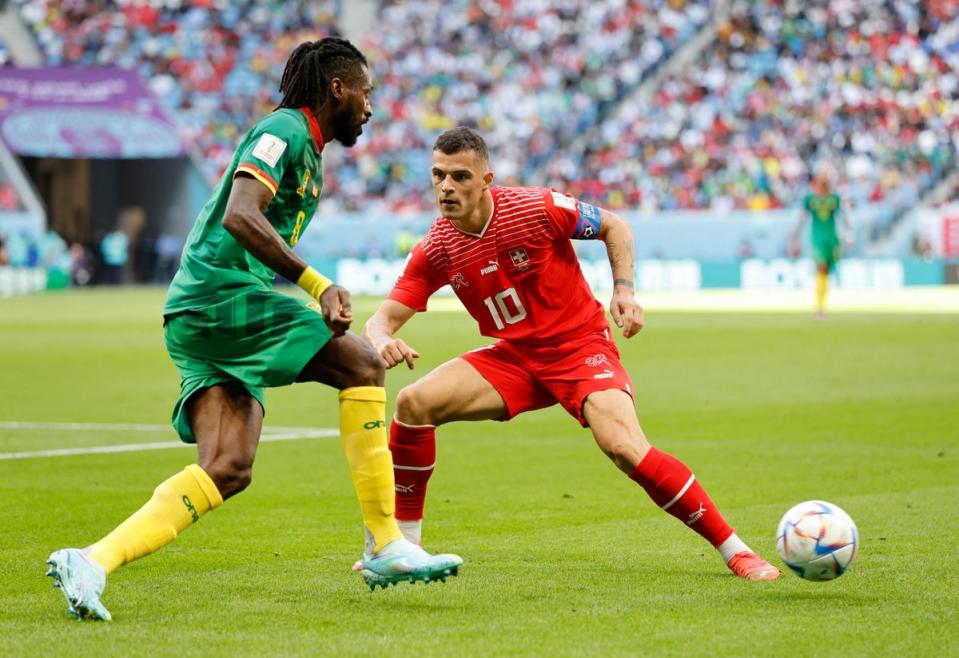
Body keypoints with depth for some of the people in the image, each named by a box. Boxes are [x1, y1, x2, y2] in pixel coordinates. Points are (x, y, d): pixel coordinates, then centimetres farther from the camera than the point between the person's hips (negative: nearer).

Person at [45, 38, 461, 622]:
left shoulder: (308, 156, 26)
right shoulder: (283, 129, -5)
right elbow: (240, 217, -20)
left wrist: (323, 308, 19)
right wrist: (318, 285, -24)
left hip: (197, 314, 10)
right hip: (223, 294, -10)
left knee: (228, 469, -5)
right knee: (364, 367, -11)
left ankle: (93, 561, -14)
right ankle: (385, 547, -8)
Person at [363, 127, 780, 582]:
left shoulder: (536, 209, -18)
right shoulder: (435, 251, -8)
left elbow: (613, 226, -2)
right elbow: (384, 318, -9)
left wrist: (624, 289, -16)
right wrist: (383, 341, -33)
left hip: (581, 346, -4)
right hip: (514, 357, 4)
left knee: (625, 448, -28)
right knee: (414, 403, -15)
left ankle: (734, 551, -17)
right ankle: (403, 541, 0)